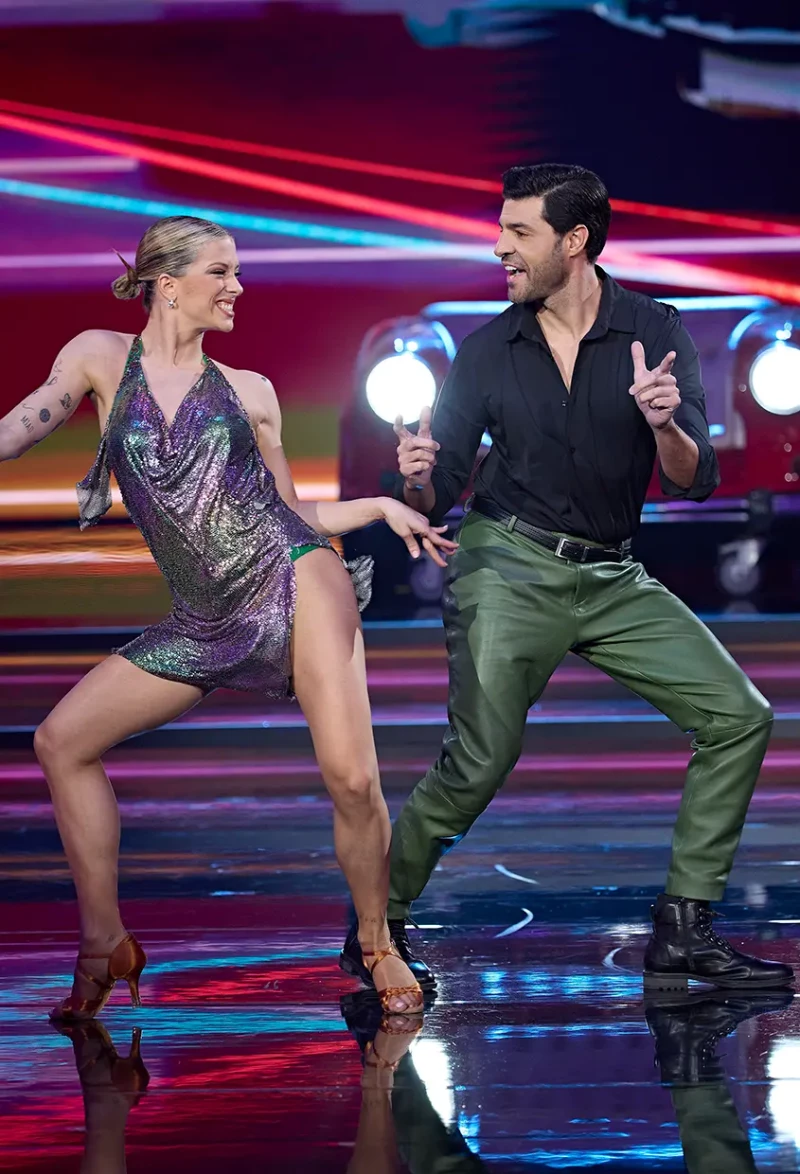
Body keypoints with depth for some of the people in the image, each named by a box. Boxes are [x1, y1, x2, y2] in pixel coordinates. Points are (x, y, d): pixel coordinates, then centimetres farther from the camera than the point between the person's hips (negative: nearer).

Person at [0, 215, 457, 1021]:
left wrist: (382, 507, 5)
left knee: (351, 778, -17)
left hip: (294, 581, -2)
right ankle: (104, 947, 7)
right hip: (205, 623, 2)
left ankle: (376, 944, 7)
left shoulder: (247, 391, 11)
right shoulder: (102, 357, 9)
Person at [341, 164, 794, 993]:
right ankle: (376, 926, 2)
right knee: (480, 761, -17)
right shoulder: (487, 350, 0)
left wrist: (664, 425, -28)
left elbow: (696, 481, -7)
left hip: (613, 578, 3)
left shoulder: (655, 333, -2)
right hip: (510, 567, -2)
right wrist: (417, 481, -21)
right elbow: (437, 494, 3)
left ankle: (681, 932, -1)